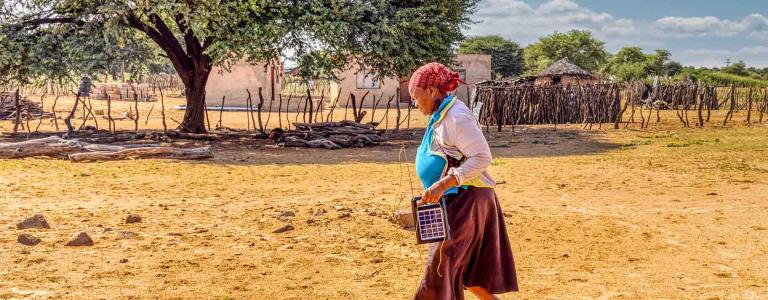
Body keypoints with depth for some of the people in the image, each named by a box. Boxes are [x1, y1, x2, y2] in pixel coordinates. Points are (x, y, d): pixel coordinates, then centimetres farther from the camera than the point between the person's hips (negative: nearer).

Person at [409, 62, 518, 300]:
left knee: (442, 268, -4)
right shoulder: (441, 117, 13)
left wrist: (443, 184, -29)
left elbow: (482, 158, -24)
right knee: (464, 272, 14)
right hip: (454, 201, 10)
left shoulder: (456, 117, -18)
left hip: (466, 201, -10)